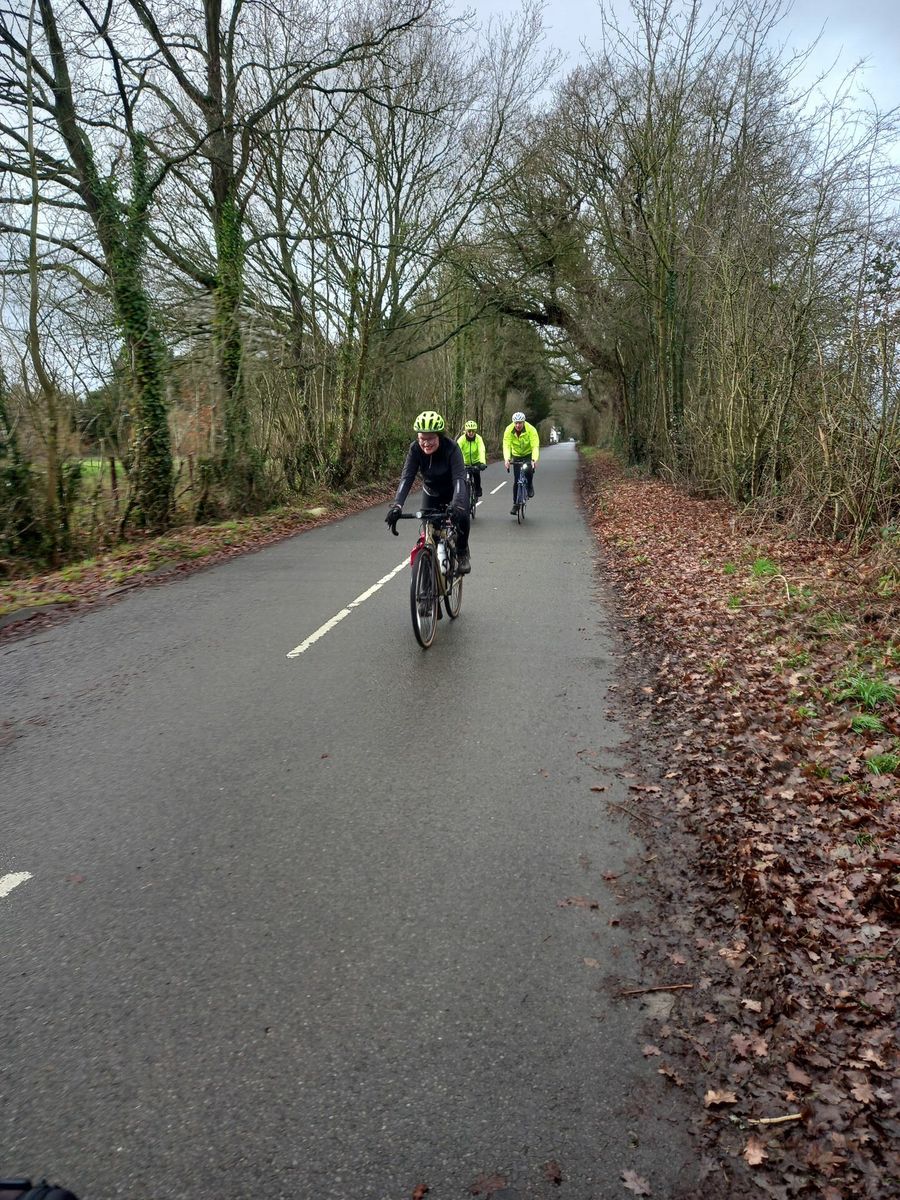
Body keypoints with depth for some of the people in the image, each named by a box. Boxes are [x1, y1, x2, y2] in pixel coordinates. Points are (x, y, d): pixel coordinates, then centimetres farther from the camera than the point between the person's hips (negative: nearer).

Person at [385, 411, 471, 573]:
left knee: (461, 516, -28)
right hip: (432, 492, 3)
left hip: (454, 490, -3)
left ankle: (462, 554, -2)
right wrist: (397, 505, -48)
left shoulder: (451, 448, -32)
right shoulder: (415, 449, -25)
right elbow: (406, 477, -32)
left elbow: (459, 477, -42)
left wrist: (457, 504, -60)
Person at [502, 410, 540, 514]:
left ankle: (530, 487, 1)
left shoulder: (531, 429, -26)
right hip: (516, 456, 2)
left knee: (529, 470, -30)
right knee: (516, 481, -3)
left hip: (528, 455, -2)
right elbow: (506, 445, -27)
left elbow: (535, 446, -32)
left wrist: (534, 460, -48)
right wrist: (507, 459, -44)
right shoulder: (509, 430, -20)